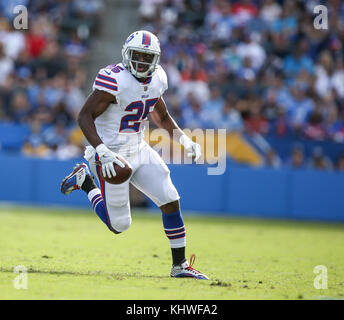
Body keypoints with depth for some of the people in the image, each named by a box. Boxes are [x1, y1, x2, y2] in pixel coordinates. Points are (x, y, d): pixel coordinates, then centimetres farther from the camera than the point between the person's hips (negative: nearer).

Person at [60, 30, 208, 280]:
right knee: (119, 225, 1)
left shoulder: (156, 79, 1)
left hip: (139, 151, 7)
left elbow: (161, 116, 18)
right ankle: (85, 181, 23)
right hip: (114, 155, -7)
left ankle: (180, 265, 9)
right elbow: (85, 116, -22)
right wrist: (102, 151, -31)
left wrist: (185, 140, 6)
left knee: (171, 201, -4)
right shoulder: (115, 80, -23)